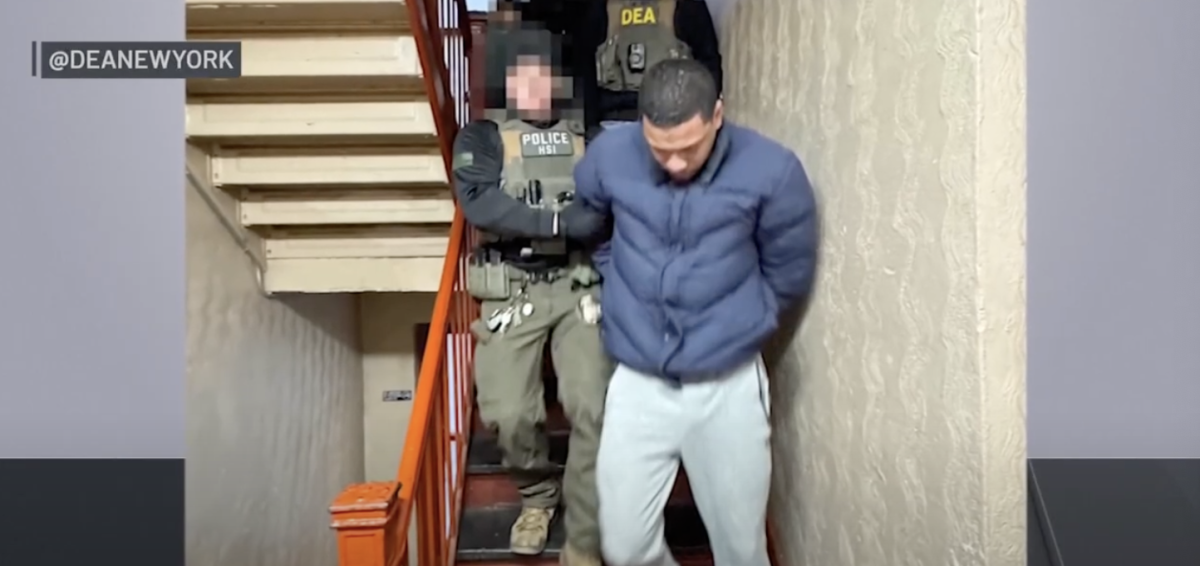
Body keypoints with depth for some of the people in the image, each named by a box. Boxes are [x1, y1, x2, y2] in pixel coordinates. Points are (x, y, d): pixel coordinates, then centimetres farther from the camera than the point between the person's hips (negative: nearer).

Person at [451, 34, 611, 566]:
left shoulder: (586, 140, 13)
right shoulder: (480, 137, 6)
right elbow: (479, 202, -13)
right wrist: (564, 222, -15)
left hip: (579, 287, 1)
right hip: (511, 292, -1)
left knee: (592, 409, -10)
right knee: (509, 414, -8)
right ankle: (538, 496, 25)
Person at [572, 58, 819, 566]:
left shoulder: (771, 170, -14)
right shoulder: (609, 155, -9)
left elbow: (788, 276, 2)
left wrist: (732, 323, 8)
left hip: (729, 384, -1)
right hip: (637, 381, 2)